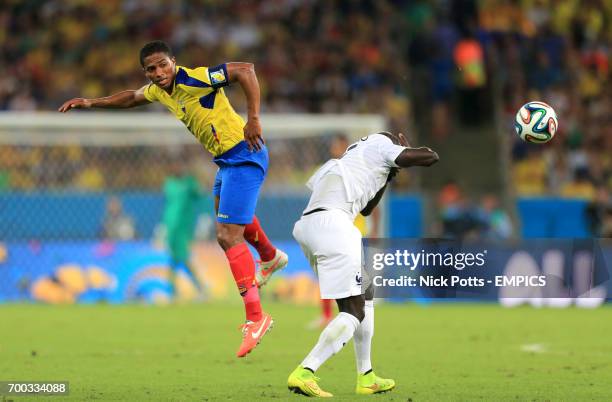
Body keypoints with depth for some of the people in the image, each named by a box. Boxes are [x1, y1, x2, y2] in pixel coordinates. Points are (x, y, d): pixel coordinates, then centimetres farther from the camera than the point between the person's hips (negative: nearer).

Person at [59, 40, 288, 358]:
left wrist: (253, 119, -33)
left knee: (228, 236, -16)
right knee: (235, 218, 36)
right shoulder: (158, 90, 6)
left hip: (243, 156, -10)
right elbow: (131, 98, 28)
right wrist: (91, 103, 23)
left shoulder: (193, 79, -22)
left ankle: (255, 317, -14)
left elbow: (245, 70, -29)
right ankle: (271, 257, 66)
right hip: (226, 161, 10)